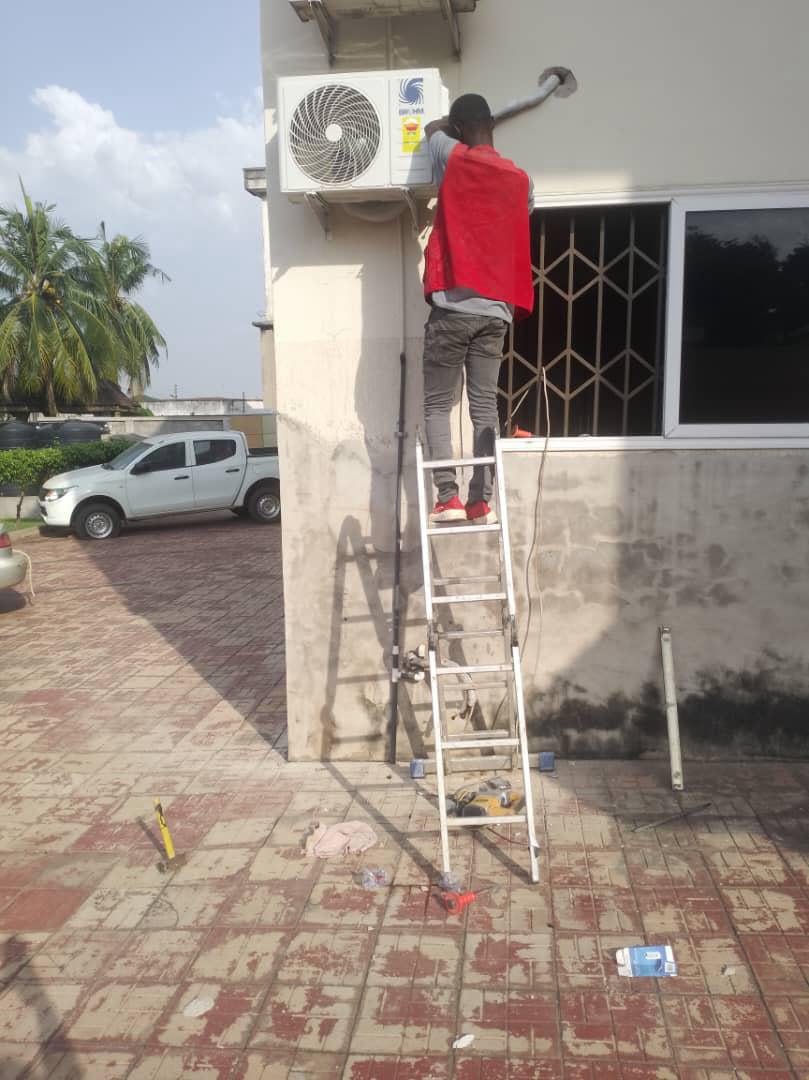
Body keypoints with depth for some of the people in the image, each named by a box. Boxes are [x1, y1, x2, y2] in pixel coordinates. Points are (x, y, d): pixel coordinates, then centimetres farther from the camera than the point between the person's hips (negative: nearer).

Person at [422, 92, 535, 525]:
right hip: (497, 310, 4)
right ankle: (481, 501, 2)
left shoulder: (453, 159, 2)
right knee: (485, 406, 4)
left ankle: (448, 498, -5)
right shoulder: (519, 179, 11)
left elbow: (433, 128, 23)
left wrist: (455, 124, 41)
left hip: (454, 307, -4)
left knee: (437, 405, 2)